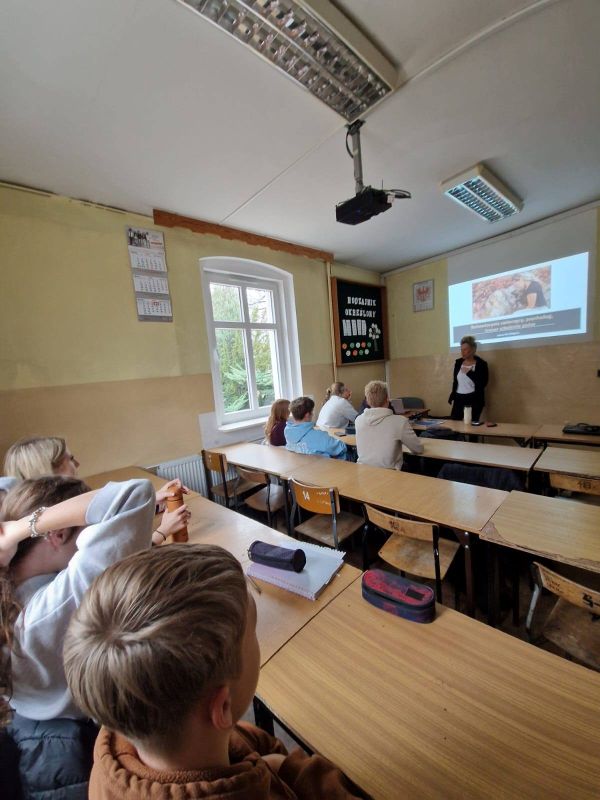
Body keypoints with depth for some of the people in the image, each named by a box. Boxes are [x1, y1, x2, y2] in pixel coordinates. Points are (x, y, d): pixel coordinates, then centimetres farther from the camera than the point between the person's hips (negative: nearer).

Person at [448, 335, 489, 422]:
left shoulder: (481, 364, -6)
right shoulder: (458, 362, 7)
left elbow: (483, 383, -13)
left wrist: (469, 372, -18)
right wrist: (452, 396, 11)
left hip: (474, 399, -4)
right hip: (459, 398, 4)